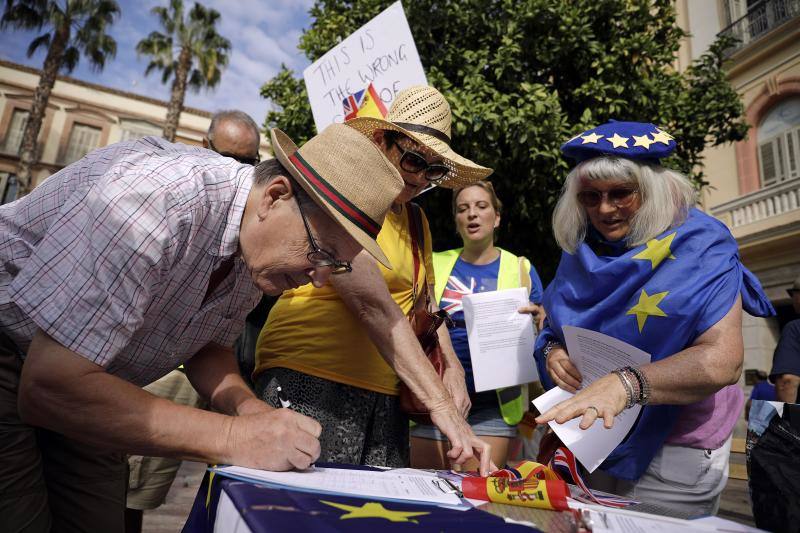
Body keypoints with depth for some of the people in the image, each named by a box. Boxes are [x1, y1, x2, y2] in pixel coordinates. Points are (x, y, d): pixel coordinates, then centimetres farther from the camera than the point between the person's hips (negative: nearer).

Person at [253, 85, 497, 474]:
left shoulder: (416, 219, 14)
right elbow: (375, 307, -23)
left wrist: (452, 367, 3)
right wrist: (440, 404, -27)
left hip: (382, 397, 7)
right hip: (308, 383, -7)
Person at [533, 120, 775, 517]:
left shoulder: (698, 246, -13)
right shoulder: (582, 251, 3)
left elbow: (722, 358, -24)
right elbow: (557, 326, 9)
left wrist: (625, 384, -40)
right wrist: (552, 351, -14)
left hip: (673, 451, -4)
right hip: (591, 438, 5)